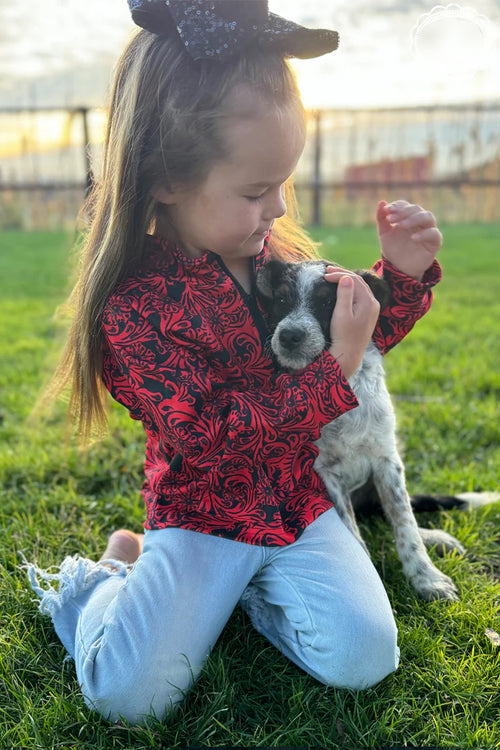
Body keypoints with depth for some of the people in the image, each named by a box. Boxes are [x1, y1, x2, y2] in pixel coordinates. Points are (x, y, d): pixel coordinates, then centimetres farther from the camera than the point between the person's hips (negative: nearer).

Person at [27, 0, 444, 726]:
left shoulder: (279, 252, -1)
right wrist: (332, 368, -26)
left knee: (363, 657, -12)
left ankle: (248, 580, 13)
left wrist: (403, 274, -6)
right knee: (126, 692, -15)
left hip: (300, 503, 5)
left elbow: (362, 338, 14)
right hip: (201, 515, -4)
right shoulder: (134, 306, -20)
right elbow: (210, 440, -24)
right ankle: (115, 574, 16)